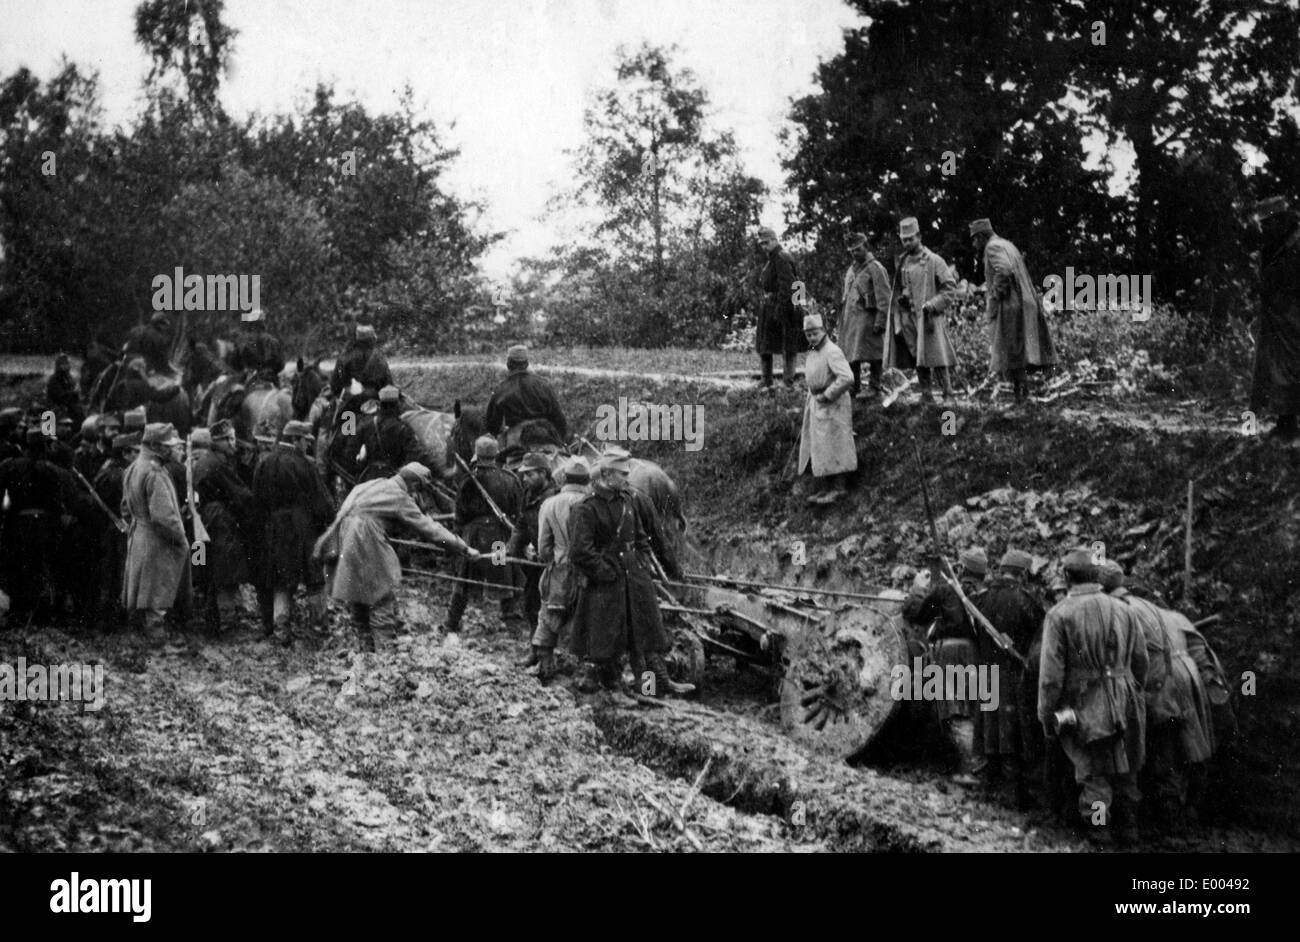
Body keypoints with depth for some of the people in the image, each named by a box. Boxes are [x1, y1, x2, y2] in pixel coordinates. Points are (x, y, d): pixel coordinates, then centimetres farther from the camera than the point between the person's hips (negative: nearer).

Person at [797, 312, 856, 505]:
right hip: (816, 404, 9)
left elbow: (847, 378, -28)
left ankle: (837, 489, 1)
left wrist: (827, 395, -21)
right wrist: (810, 397, 15)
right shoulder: (812, 352, 11)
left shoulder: (832, 352, -18)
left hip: (832, 405, -9)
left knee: (832, 447, -5)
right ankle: (820, 489, 17)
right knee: (815, 447, 11)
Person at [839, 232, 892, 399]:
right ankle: (853, 388, 13)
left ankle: (874, 388, -3)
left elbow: (883, 297, -12)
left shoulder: (875, 268, -7)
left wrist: (880, 321, -17)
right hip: (849, 317, 8)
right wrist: (843, 318, 19)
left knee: (872, 356, -7)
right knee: (850, 355, 6)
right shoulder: (852, 268, 18)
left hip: (867, 316, -8)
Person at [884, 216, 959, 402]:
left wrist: (932, 305, -14)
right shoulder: (901, 262, 14)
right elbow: (895, 289, 27)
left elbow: (950, 286, -6)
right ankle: (926, 395, 11)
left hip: (929, 318, -6)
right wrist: (900, 298, 7)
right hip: (907, 319, 6)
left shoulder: (934, 261, -5)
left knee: (938, 359, -9)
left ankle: (948, 395, -5)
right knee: (918, 361, 6)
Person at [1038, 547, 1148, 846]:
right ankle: (1128, 826, 27)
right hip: (1123, 704, 4)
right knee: (1124, 770, 18)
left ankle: (1097, 827, 9)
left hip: (1083, 707, -4)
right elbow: (1141, 661, 9)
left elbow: (1051, 672, -12)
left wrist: (1046, 715, -6)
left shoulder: (1060, 614, -10)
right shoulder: (1122, 609, 3)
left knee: (1093, 771, 9)